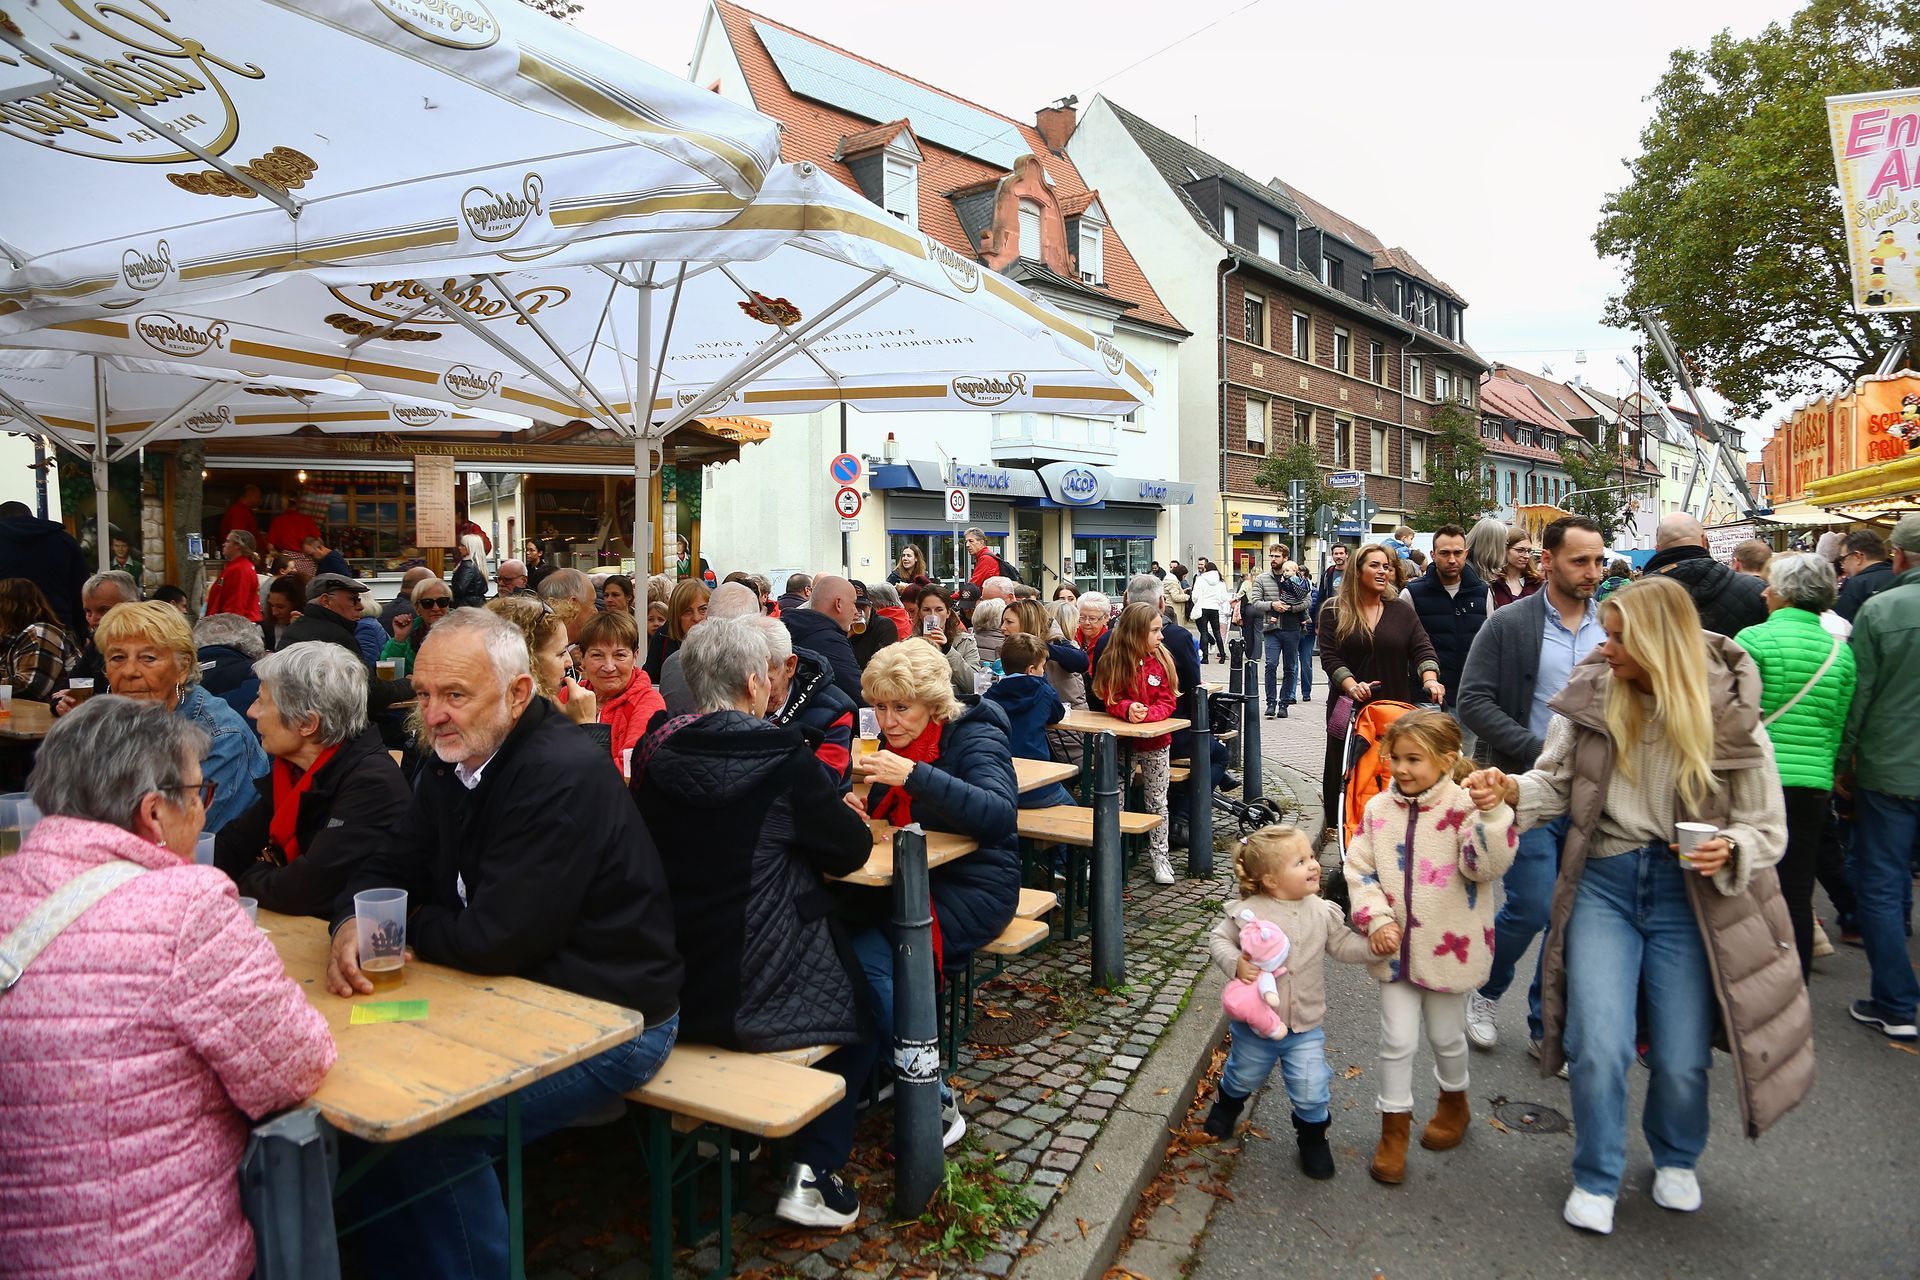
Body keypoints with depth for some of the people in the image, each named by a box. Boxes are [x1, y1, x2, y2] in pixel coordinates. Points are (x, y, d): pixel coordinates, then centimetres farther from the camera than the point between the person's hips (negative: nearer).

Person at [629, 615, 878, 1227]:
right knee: (868, 1007, 23)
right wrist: (833, 816, 14)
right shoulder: (782, 756, -18)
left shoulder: (659, 754, -3)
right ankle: (813, 1171, 13)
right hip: (761, 995, -6)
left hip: (671, 987, 6)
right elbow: (853, 851, -7)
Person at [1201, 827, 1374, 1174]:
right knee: (1244, 1076, 22)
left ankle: (1313, 1136, 33)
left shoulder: (1322, 912, -7)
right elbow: (1218, 940, -10)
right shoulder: (1247, 912, -18)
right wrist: (1236, 964, -27)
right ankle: (1227, 1105, 55)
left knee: (1312, 1092, 2)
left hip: (1305, 1028, 2)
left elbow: (1344, 946, 1)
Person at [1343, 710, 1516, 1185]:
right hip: (1395, 948, 2)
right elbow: (1360, 869, 0)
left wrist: (1491, 813, -41)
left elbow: (1487, 866, -27)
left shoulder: (1464, 807, -15)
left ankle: (1454, 1103, 46)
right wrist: (1377, 919, -12)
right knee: (1396, 1040, 6)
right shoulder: (1379, 809, -3)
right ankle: (1394, 1128, 23)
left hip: (1449, 947, -2)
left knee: (1446, 1036, 18)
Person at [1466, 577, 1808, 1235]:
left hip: (1690, 892, -1)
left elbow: (1767, 829, 0)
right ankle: (1596, 1180, 20)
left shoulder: (1729, 716, -9)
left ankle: (1676, 1159, 40)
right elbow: (1556, 784, 3)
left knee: (1682, 1059, 5)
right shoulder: (1591, 694, -5)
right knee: (1599, 1047, -6)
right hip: (1603, 881, 1)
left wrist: (1729, 850, -22)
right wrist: (1510, 789, -17)